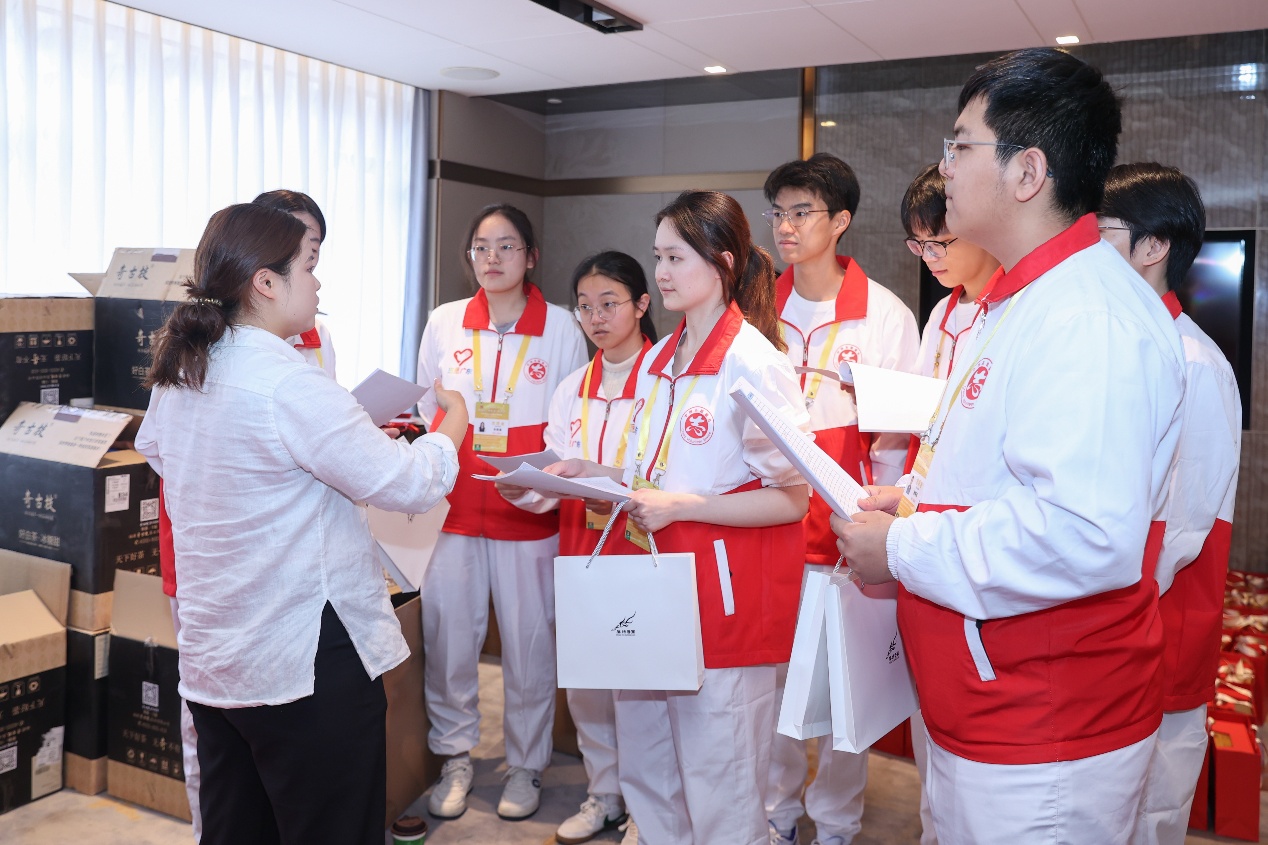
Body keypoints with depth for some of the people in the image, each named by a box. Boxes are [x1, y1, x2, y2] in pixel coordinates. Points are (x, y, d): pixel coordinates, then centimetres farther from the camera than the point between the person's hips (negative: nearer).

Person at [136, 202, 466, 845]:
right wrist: (454, 420, 2)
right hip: (306, 665, -8)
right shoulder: (289, 386, -22)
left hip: (210, 659, 9)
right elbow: (410, 484, -20)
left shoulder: (175, 376, 4)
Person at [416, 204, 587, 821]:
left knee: (528, 637, 5)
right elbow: (426, 412, 15)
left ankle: (525, 765, 24)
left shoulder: (560, 327, 2)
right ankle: (456, 758, 25)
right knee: (447, 632, 3)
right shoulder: (444, 324, 7)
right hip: (456, 504, 2)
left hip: (530, 509, -2)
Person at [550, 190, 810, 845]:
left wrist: (683, 507, -19)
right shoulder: (657, 360, 12)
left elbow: (792, 496, -14)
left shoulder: (754, 362, -13)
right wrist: (591, 474, 7)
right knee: (644, 777, 19)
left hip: (725, 590, -8)